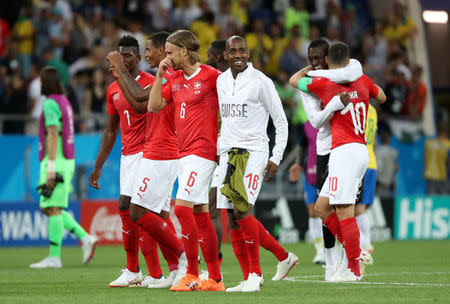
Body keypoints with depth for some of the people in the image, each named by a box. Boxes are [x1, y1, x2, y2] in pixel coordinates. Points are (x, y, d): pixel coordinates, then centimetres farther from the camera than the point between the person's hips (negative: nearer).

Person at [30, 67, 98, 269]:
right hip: (66, 160, 9)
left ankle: (54, 258, -6)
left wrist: (51, 168, -22)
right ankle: (85, 238, 4)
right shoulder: (65, 103, 18)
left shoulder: (50, 104, -12)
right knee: (47, 209, 12)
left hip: (55, 161, -9)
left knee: (53, 208, -7)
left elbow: (52, 136, -19)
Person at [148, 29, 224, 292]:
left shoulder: (211, 76, -9)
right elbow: (154, 106, 13)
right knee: (200, 213, 7)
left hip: (202, 151, -8)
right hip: (184, 152, 8)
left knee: (183, 207, -16)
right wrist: (159, 76, 6)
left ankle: (192, 274, -12)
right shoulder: (175, 80, 14)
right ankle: (215, 278, 10)